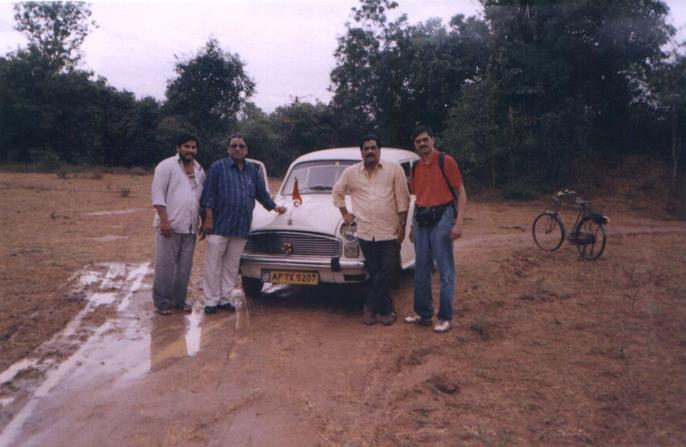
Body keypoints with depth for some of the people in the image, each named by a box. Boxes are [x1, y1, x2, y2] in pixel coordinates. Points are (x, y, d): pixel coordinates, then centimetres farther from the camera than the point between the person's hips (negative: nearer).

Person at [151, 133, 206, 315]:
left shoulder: (200, 170, 14)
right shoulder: (166, 166, -5)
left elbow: (203, 197, 20)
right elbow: (158, 194, -11)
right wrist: (164, 220, -18)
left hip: (190, 227, 6)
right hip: (169, 226, -6)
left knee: (184, 266, 10)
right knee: (165, 265, -2)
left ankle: (179, 300, 20)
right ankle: (162, 302, 7)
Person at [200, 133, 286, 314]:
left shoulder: (252, 169, 13)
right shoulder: (218, 167, 0)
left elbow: (261, 192, 23)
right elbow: (209, 195, -4)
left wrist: (273, 206, 22)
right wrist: (208, 218, -11)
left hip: (241, 227, 4)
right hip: (219, 225, -4)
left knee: (232, 266, 9)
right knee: (213, 265, 0)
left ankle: (224, 299, 18)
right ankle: (211, 301, 7)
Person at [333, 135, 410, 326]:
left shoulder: (394, 169, 0)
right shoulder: (351, 172, 6)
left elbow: (402, 199, 0)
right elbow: (337, 192, 21)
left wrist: (402, 224, -3)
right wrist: (344, 213, 13)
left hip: (390, 231, -1)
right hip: (365, 232, 2)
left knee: (386, 272, -2)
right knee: (375, 273, 7)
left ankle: (372, 307, 13)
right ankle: (385, 309, 18)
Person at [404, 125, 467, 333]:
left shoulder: (446, 161, -6)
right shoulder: (415, 168, 12)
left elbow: (461, 193, -7)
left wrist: (458, 222, -15)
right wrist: (413, 225, 20)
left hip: (441, 218, -6)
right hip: (421, 221, 6)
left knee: (445, 271, -2)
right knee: (421, 270, 10)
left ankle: (445, 317, 6)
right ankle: (423, 313, 21)